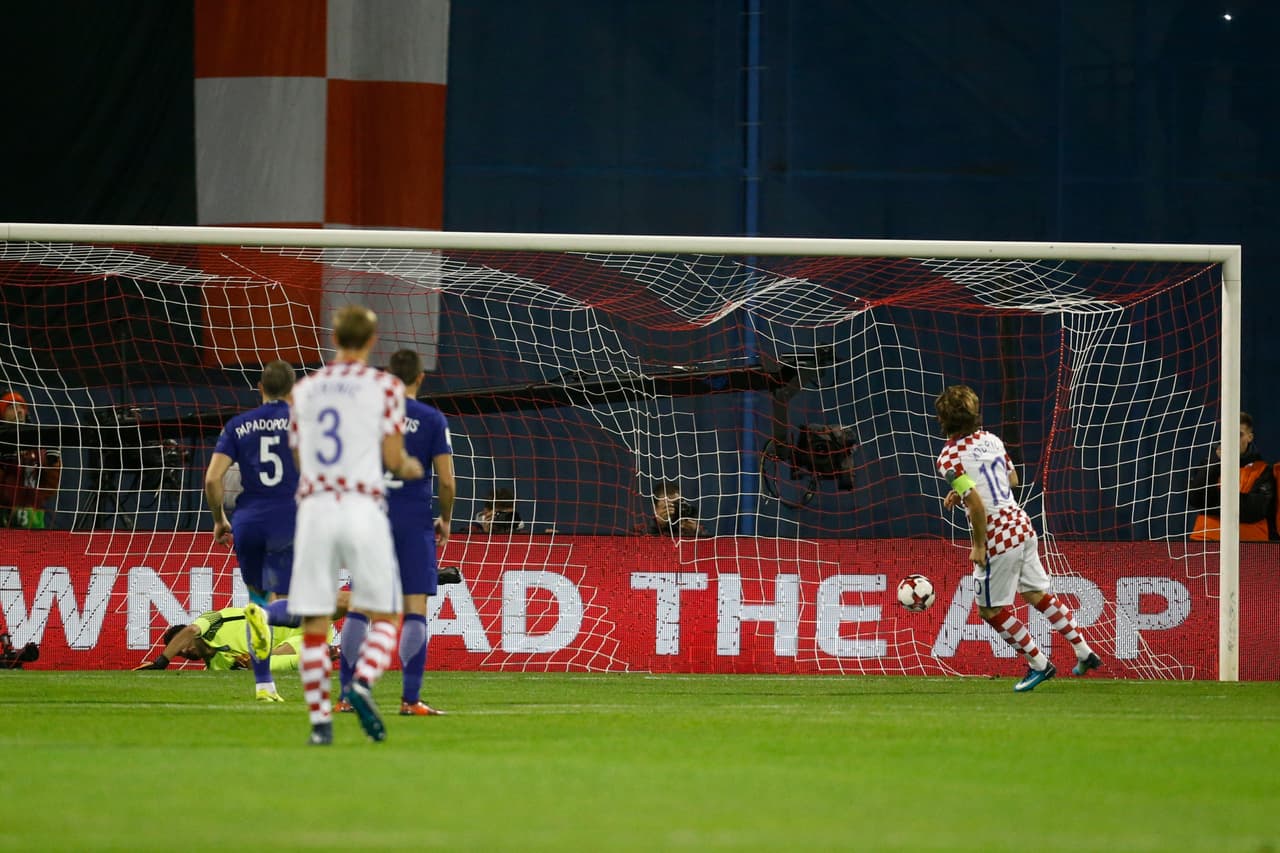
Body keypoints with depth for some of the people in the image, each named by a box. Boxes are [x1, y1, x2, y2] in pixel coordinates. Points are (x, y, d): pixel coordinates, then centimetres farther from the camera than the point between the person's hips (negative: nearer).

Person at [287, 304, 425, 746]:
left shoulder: (304, 390, 12)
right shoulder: (385, 386, 2)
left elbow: (299, 456, 15)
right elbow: (392, 457, -3)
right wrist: (409, 468, 21)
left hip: (313, 507, 3)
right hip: (363, 507, -3)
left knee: (314, 622, 4)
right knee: (384, 617, 6)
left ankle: (320, 720, 0)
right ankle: (362, 682, -20)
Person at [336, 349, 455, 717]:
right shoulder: (432, 420, -2)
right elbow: (446, 481, -5)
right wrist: (445, 521, 11)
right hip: (415, 523, -2)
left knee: (359, 608, 6)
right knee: (415, 610, -1)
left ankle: (347, 695, 5)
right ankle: (410, 699, -7)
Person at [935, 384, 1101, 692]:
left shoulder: (949, 459, -17)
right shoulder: (990, 439, 6)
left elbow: (977, 504, -24)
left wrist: (979, 546, -13)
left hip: (997, 537, -8)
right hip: (1021, 524, 8)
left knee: (991, 610, 10)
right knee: (1038, 594, 20)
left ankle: (1039, 664, 15)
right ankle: (1085, 653, 23)